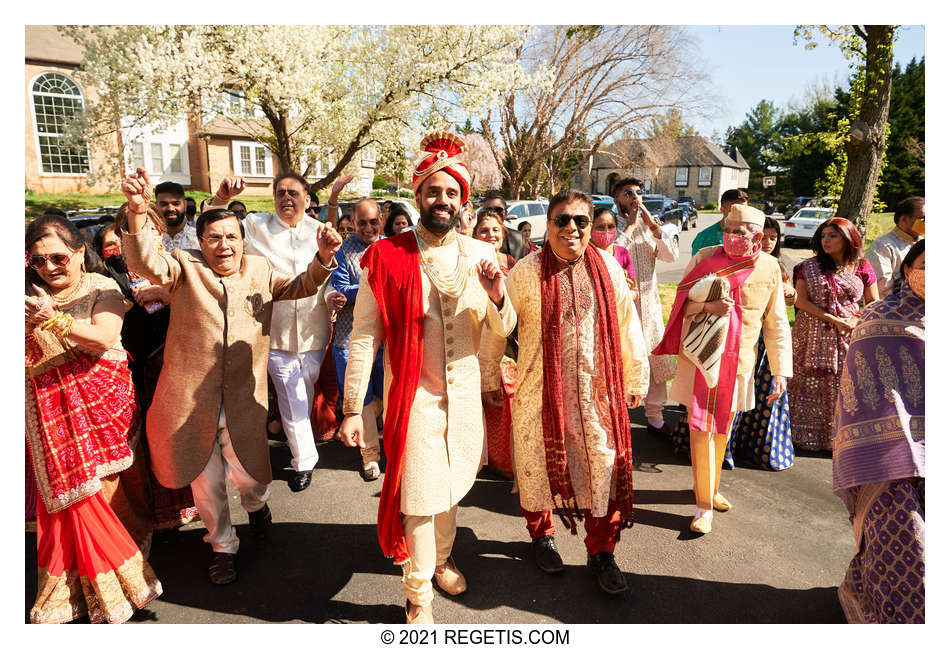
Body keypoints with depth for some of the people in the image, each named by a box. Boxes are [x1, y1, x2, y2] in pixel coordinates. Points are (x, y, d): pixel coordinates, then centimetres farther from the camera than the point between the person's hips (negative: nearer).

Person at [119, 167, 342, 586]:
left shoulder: (260, 269, 7)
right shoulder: (185, 268, -3)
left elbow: (299, 287, 8)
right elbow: (146, 264, -20)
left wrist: (322, 260, -13)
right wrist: (137, 212, -38)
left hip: (244, 401, 1)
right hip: (192, 401, -1)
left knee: (249, 477, 8)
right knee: (206, 482, 14)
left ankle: (256, 503, 46)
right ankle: (222, 545, 38)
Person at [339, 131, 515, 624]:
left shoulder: (478, 254, 2)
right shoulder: (388, 257, -10)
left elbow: (504, 330, 4)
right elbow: (364, 335, -10)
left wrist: (496, 297, -18)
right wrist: (352, 408, -12)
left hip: (465, 391, 4)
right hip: (415, 395, -4)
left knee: (451, 484, 21)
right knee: (419, 497, 3)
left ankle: (441, 556, 48)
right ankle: (418, 596, 24)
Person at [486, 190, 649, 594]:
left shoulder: (608, 267, 2)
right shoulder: (525, 272, -6)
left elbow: (627, 326, 9)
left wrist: (635, 380, 12)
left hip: (598, 390, 2)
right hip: (540, 390, -1)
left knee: (604, 468, 7)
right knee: (540, 465, 13)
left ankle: (601, 552, 28)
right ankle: (540, 535, 40)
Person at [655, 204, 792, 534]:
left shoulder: (769, 268, -1)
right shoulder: (704, 257, -5)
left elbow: (777, 325, 3)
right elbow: (681, 302, 2)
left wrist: (780, 371, 0)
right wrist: (708, 306, -19)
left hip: (738, 364, 2)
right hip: (700, 359, -2)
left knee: (722, 430, 16)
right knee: (701, 429, -4)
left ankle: (710, 486, 38)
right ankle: (704, 507, 6)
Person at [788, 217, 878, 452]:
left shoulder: (862, 268, 4)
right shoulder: (809, 267, 1)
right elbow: (801, 301, -5)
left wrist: (856, 320, -9)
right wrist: (833, 319, -13)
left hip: (849, 338, 1)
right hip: (814, 338, -1)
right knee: (812, 386, 2)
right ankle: (809, 436, 14)